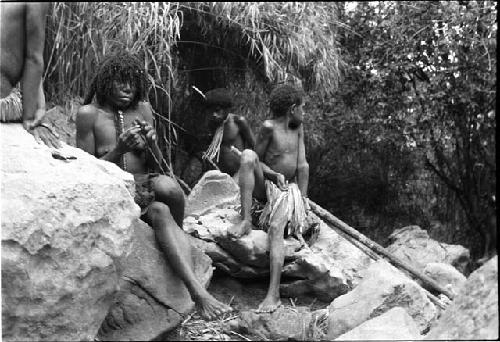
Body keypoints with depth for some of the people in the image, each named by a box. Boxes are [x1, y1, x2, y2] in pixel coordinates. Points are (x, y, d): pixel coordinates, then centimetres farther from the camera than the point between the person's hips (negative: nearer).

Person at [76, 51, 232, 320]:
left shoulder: (143, 109, 8)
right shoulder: (89, 114, -4)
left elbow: (156, 166, 10)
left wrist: (152, 144, -12)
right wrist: (119, 150, -20)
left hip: (146, 187, 3)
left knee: (168, 186, -35)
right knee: (160, 212, -34)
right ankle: (198, 292, -42)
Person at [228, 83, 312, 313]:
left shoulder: (298, 128, 6)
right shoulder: (269, 127, -7)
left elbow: (302, 166, 2)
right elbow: (258, 160, -5)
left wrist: (303, 198, -4)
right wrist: (276, 175, -22)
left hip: (289, 189, 1)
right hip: (265, 185, -1)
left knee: (276, 228, -27)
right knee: (247, 155, -29)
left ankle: (273, 294, -36)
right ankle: (246, 221, -31)